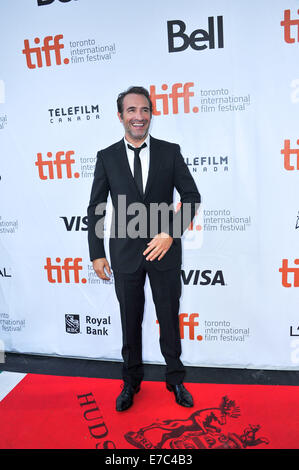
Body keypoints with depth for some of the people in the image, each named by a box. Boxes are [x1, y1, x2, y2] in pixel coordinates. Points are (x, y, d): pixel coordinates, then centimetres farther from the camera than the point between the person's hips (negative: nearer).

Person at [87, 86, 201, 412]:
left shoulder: (170, 152, 0)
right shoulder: (107, 157, 2)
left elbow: (192, 196, -1)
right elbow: (95, 209, 4)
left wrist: (170, 233, -13)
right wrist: (97, 253, 0)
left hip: (165, 250, 0)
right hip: (125, 253, 1)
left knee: (170, 318, 13)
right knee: (130, 321, 14)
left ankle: (175, 379, 34)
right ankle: (131, 381, 35)